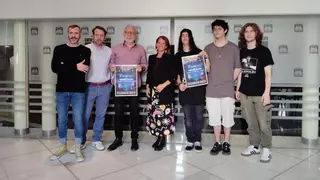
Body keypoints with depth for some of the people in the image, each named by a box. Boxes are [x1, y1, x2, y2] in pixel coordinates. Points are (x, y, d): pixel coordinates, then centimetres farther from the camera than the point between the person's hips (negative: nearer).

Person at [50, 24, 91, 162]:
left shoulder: (85, 51, 2)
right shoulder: (59, 49, 5)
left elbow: (84, 70, -12)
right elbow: (54, 68, -11)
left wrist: (64, 68, -11)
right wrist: (75, 66, -19)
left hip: (78, 91, -1)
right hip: (61, 90, 2)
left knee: (78, 120, 2)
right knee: (61, 120, 9)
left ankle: (77, 148, 17)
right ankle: (63, 146, 27)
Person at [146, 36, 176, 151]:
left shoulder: (170, 58, 0)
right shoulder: (152, 58, 15)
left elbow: (173, 76, -6)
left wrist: (163, 85, -14)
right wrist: (147, 87, 7)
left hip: (165, 91, -5)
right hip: (153, 91, 5)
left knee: (164, 113, -6)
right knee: (154, 114, 4)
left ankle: (163, 139, 6)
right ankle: (159, 137, 16)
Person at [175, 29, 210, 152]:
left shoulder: (198, 52, 5)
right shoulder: (177, 56, 11)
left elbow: (207, 70, 3)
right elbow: (176, 73, 10)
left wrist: (207, 58, -11)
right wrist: (179, 84, -7)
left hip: (198, 89, -1)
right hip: (185, 90, 1)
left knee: (198, 116, 3)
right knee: (188, 118, 4)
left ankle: (198, 141, 15)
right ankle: (190, 141, 15)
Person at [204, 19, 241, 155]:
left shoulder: (233, 48, 4)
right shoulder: (208, 48, 9)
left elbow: (238, 68, 6)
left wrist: (230, 81, -1)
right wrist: (208, 81, 2)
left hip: (227, 89, -2)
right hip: (211, 89, 2)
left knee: (227, 117, 4)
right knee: (214, 117, 7)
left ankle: (226, 143, 19)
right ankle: (217, 143, 20)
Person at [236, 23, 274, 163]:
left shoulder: (264, 51, -4)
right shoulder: (241, 52, 9)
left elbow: (268, 73, -7)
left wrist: (267, 92, -14)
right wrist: (238, 89, 13)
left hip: (260, 94, -4)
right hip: (245, 94, 4)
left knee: (264, 124, 0)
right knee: (251, 123, 13)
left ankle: (266, 148, 16)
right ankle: (254, 146, 26)